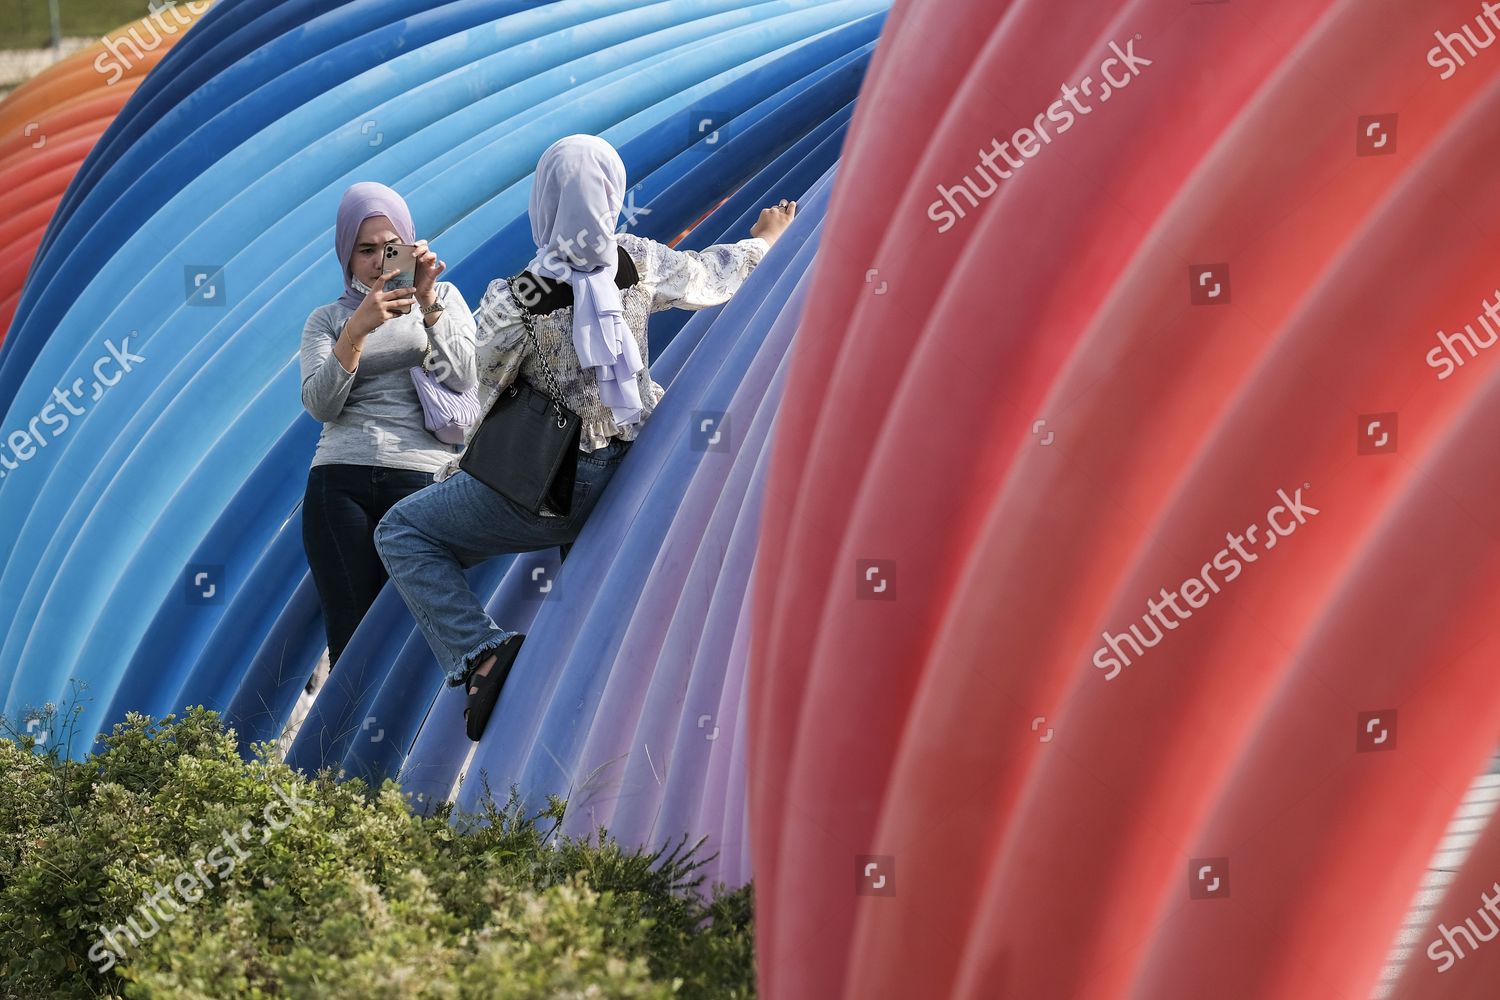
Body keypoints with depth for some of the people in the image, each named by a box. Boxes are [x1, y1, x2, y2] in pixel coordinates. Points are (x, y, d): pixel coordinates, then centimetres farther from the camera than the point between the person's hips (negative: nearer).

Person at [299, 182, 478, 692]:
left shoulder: (444, 299, 17)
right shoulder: (327, 319, 17)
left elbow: (464, 380, 2)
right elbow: (319, 403, 0)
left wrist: (428, 303, -8)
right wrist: (357, 329, -13)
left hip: (420, 475, -1)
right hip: (339, 481, 1)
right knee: (349, 638, -7)